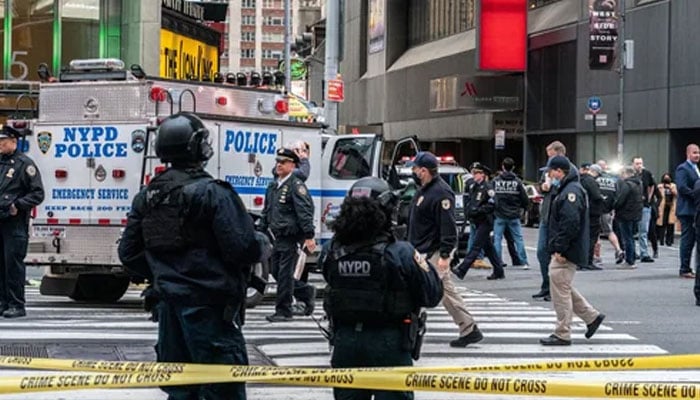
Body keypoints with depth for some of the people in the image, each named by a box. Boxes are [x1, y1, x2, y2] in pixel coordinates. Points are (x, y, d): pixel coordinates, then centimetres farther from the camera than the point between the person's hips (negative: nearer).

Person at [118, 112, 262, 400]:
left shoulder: (147, 196, 7)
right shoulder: (212, 193, -14)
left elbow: (129, 254, 10)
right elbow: (243, 248, -20)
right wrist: (259, 244, 2)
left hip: (170, 306, 7)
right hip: (208, 307, -7)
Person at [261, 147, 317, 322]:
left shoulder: (296, 185, -10)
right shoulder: (273, 186, 16)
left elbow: (305, 212, -16)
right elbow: (266, 212, 23)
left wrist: (309, 236, -22)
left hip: (290, 238, -9)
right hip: (277, 238, 9)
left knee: (285, 274, -5)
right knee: (277, 272, 12)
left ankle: (283, 311, 2)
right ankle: (307, 293, 28)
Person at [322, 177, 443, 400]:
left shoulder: (331, 252, -7)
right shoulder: (400, 254, -17)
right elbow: (432, 295, -10)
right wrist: (422, 262, 6)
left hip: (344, 341, 4)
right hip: (389, 343, -3)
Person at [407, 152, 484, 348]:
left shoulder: (441, 193, -19)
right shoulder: (425, 189, 13)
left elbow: (447, 227, -23)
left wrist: (445, 255, -26)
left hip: (433, 252, -10)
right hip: (424, 251, 10)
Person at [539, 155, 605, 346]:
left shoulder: (571, 191, -18)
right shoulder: (566, 189, 17)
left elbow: (570, 223, -26)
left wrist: (559, 249, -23)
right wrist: (557, 249, 20)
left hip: (566, 252, -11)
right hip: (563, 251, 11)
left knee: (560, 290, -4)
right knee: (563, 287, 18)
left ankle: (562, 334, 2)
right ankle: (592, 316, 23)